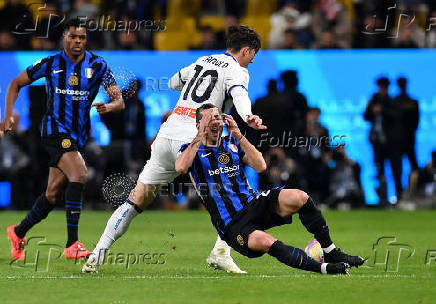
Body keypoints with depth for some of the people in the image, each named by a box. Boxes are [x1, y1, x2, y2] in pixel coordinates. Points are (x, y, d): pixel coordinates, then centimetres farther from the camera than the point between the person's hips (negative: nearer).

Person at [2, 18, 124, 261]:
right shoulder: (50, 64, -2)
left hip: (79, 136, 4)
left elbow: (119, 101, -4)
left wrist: (109, 106, -28)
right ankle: (72, 244, -25)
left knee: (54, 195, 9)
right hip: (55, 130, -4)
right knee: (79, 175, -26)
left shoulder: (98, 66, 1)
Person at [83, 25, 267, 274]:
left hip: (166, 135, 6)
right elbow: (239, 94, -22)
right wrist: (248, 116, -41)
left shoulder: (203, 61, 23)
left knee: (136, 201, 10)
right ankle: (220, 253, -10)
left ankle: (99, 252, 3)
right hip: (193, 140, -6)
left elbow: (174, 82, 40)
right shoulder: (237, 71, 2)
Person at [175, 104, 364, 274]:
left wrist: (239, 135, -3)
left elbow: (260, 166, 2)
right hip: (232, 224, -5)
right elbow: (180, 167, -21)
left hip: (254, 204, 5)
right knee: (265, 242, -38)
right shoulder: (192, 149, 5)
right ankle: (321, 268, -34)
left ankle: (331, 252, -10)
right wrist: (201, 135, -14)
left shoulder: (232, 144, 17)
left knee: (299, 198, -22)